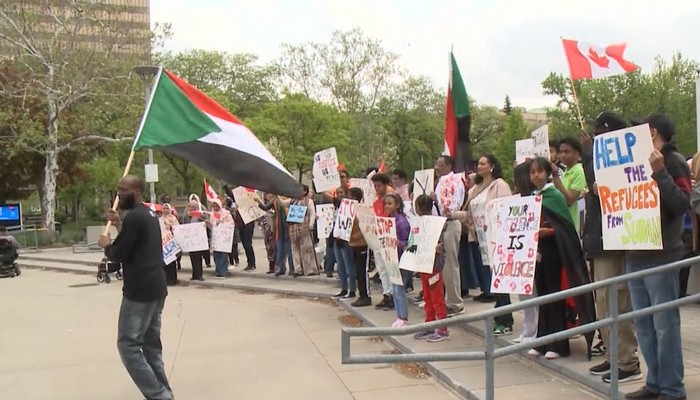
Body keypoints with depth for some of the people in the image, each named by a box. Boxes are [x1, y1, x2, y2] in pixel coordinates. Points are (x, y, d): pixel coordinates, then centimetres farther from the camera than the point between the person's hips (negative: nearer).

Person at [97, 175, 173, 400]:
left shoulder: (134, 216, -15)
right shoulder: (149, 214, 16)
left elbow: (118, 255, -14)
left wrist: (106, 245, 5)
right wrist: (119, 225, 15)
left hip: (139, 290, -10)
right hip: (157, 288, 10)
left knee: (128, 344, -5)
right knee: (152, 345, 14)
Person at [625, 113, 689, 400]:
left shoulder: (673, 161, -5)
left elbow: (682, 204, -16)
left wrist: (659, 173, -21)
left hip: (660, 256, -8)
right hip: (635, 255, 8)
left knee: (665, 324, -2)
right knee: (644, 324, 11)